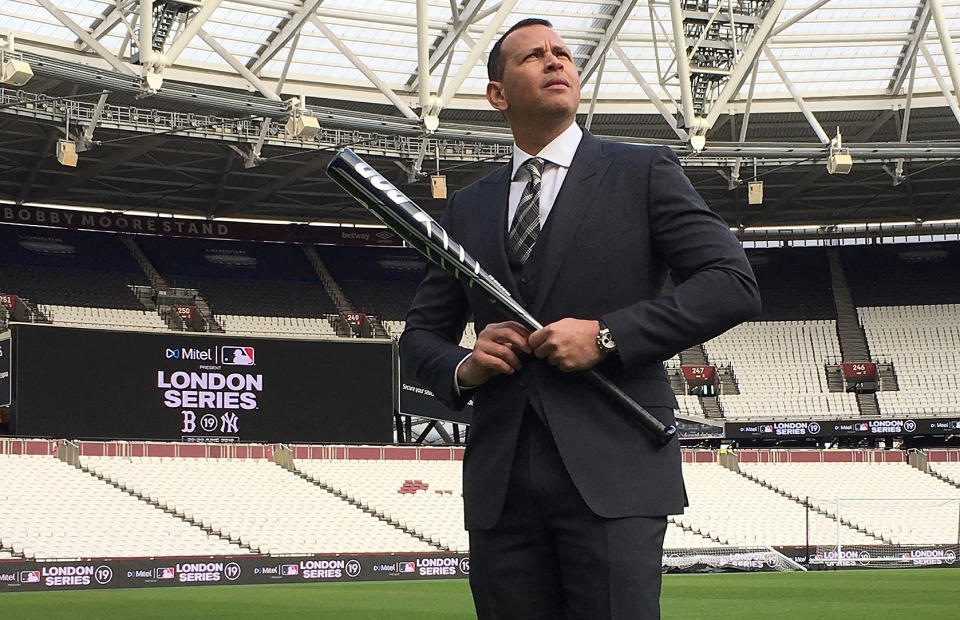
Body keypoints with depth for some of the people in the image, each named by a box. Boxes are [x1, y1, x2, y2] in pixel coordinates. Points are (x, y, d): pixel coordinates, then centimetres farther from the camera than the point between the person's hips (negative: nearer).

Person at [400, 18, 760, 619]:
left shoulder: (644, 173, 8)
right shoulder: (467, 208, 19)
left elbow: (734, 283, -2)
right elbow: (421, 333, 23)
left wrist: (607, 337, -11)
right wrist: (463, 368, -1)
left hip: (612, 473, -4)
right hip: (500, 485, 4)